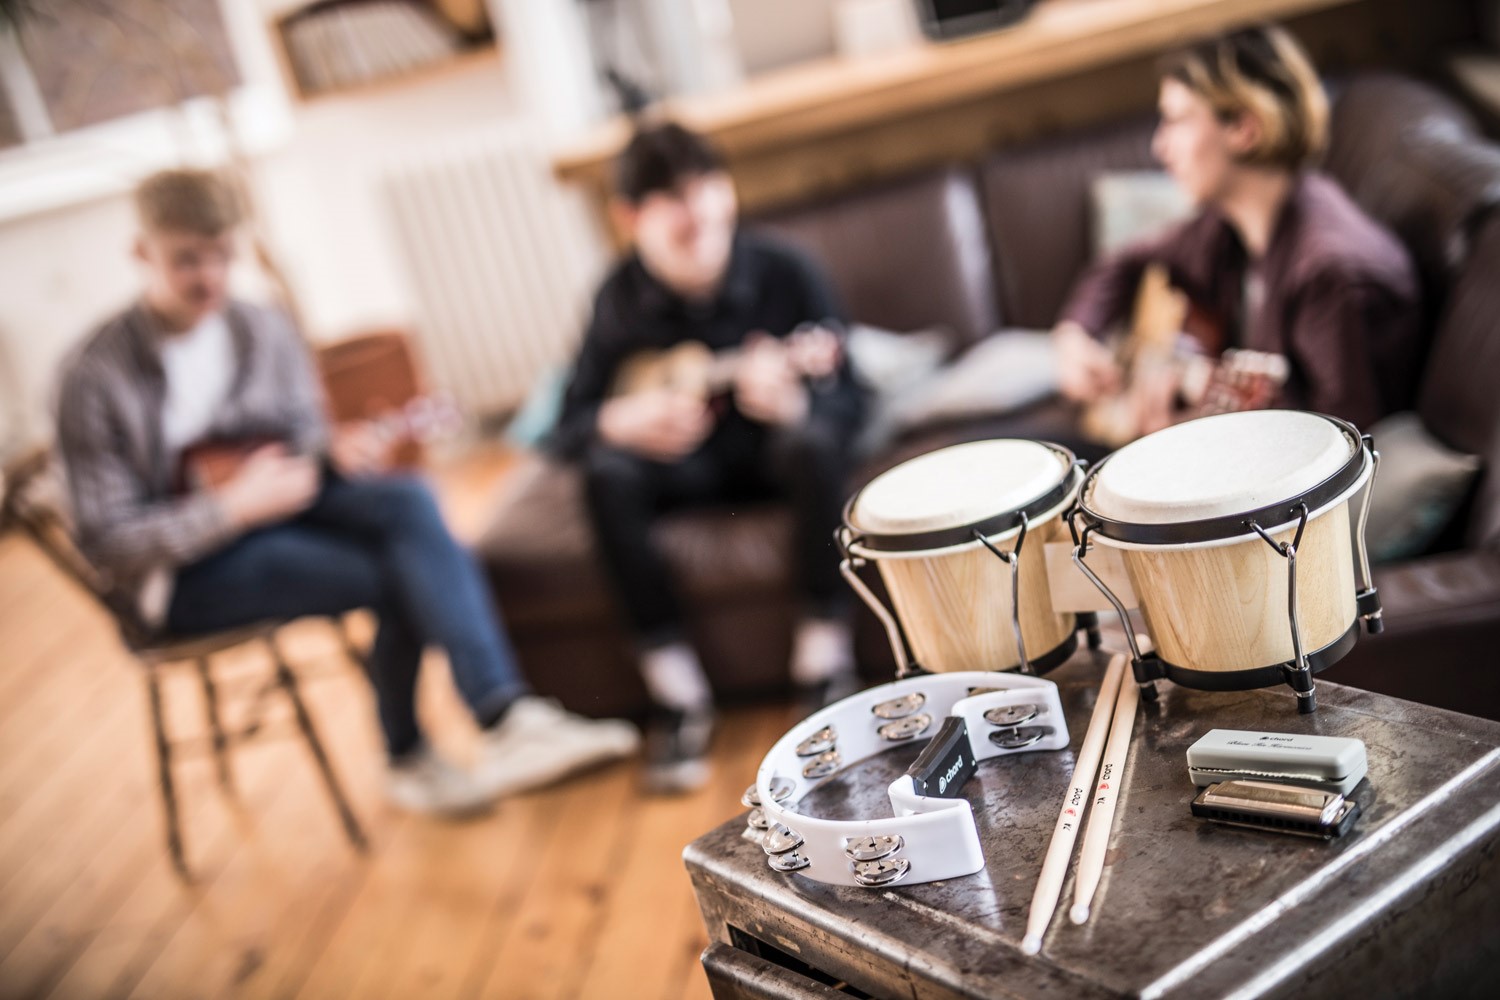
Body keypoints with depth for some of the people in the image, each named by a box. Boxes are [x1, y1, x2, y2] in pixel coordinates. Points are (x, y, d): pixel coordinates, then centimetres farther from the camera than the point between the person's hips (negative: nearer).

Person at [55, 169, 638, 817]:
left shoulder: (265, 332, 1)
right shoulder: (98, 379, -16)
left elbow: (302, 434, 14)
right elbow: (106, 542, -16)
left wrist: (334, 449, -11)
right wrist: (236, 503, -25)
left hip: (269, 499, 5)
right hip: (186, 566, -5)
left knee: (408, 503, -26)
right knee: (400, 576, -25)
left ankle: (504, 716, -26)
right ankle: (408, 760, -8)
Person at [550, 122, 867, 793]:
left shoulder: (782, 273, -15)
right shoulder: (623, 301, -10)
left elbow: (847, 401, -17)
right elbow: (569, 429, -9)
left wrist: (792, 401, -40)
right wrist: (624, 421, -33)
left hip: (776, 446, -1)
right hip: (689, 465, 2)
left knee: (813, 442, -35)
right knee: (607, 474, -27)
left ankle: (822, 652, -18)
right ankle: (676, 688, -18)